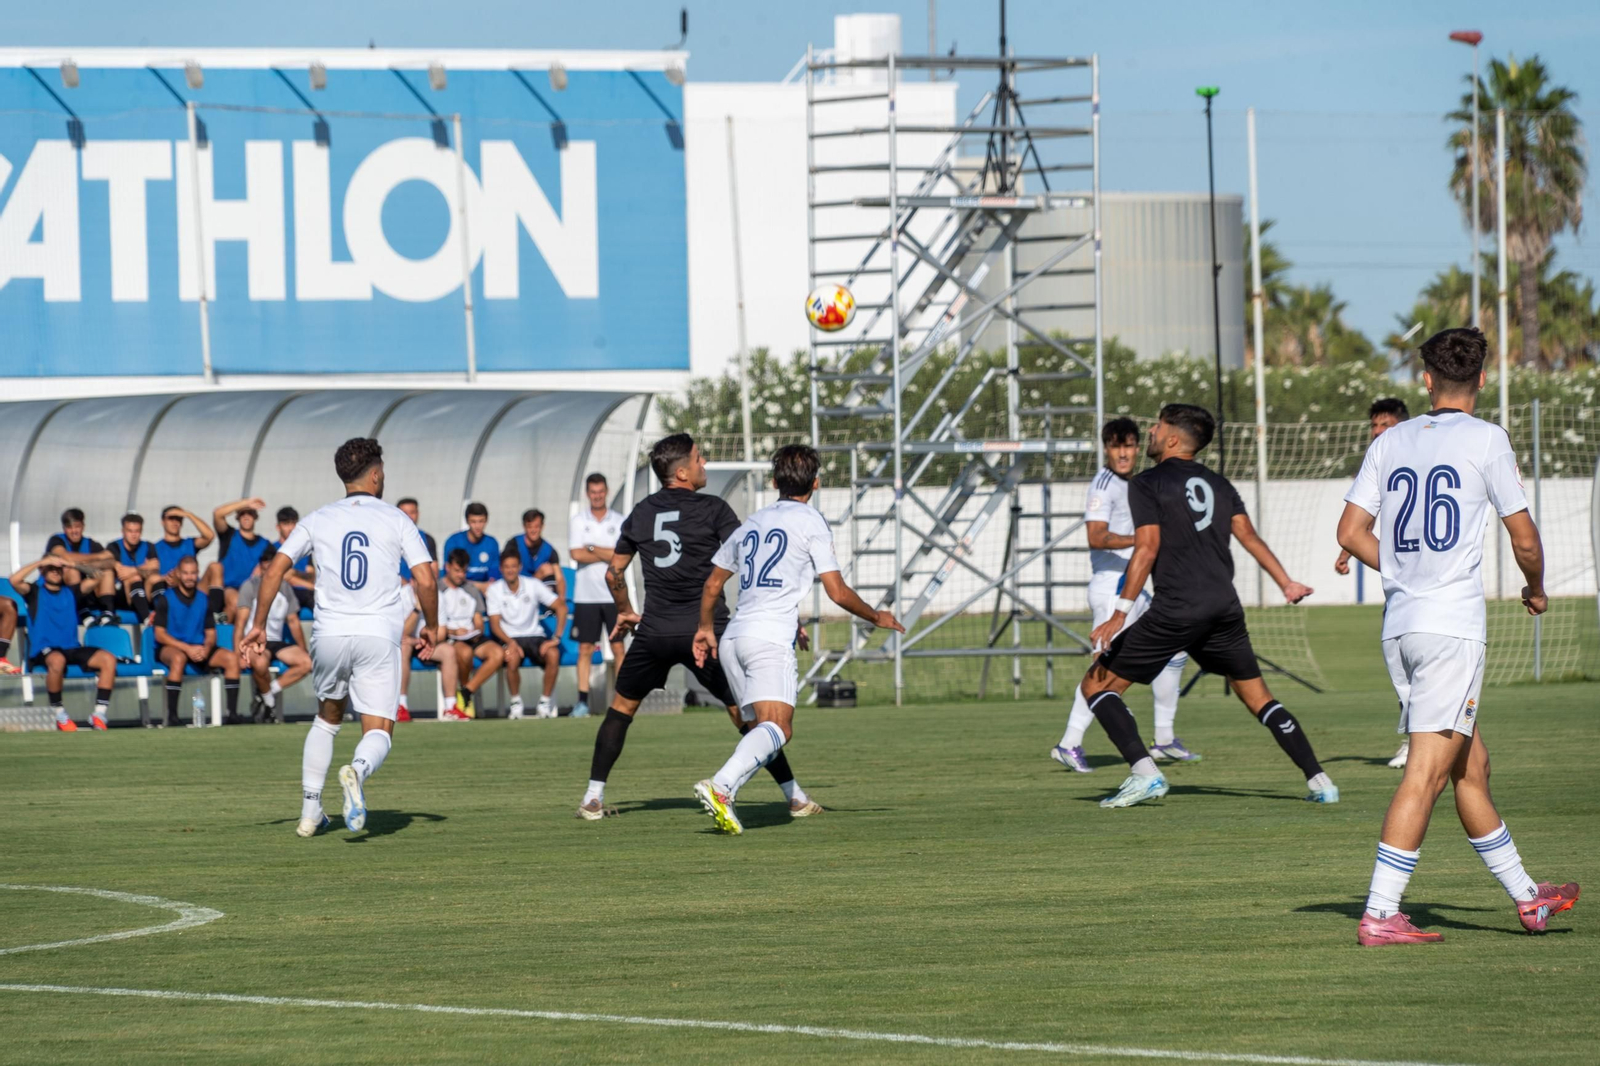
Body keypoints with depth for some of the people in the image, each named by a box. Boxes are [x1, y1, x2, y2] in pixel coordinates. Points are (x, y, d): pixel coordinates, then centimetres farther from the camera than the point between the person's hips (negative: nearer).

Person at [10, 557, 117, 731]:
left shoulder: (71, 592, 18)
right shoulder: (35, 591, 9)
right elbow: (15, 581, -10)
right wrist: (41, 562, -8)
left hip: (72, 649, 4)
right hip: (44, 651, -4)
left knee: (108, 659, -19)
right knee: (57, 660, -40)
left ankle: (99, 714, -20)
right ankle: (59, 715, -24)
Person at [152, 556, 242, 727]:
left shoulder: (203, 600, 13)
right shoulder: (166, 599, -2)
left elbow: (211, 633, 13)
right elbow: (160, 635, -8)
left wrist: (206, 648, -12)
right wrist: (187, 648, -19)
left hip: (198, 650, 5)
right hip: (169, 648, -5)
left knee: (231, 657, -18)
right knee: (179, 658, -40)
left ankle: (233, 713, -22)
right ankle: (172, 716, -39)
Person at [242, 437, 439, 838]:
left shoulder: (318, 519, 8)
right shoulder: (396, 520, 3)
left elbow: (275, 569, 2)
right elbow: (426, 580, -4)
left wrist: (259, 624, 11)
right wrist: (431, 626, 13)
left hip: (330, 635, 2)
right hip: (379, 637, -2)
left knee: (326, 719, 25)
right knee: (378, 733, -1)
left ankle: (310, 811, 22)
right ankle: (357, 772, -36)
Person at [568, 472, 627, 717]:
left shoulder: (619, 522, 4)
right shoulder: (578, 522, 5)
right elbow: (576, 554, -8)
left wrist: (592, 549, -8)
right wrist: (607, 554, -5)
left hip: (614, 594, 0)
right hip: (586, 595, 0)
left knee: (618, 648, 0)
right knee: (585, 649, -1)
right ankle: (582, 701, -1)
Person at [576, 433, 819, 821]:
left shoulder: (642, 512, 10)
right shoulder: (712, 509, -4)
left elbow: (614, 571, 18)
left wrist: (624, 611, 36)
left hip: (655, 630, 3)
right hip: (705, 629, -3)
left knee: (621, 707, 18)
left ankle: (593, 798, 12)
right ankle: (795, 796, 0)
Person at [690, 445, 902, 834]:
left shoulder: (752, 523, 23)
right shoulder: (811, 523, 4)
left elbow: (712, 584, 31)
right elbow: (837, 592, 1)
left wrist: (706, 628, 47)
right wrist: (877, 618, 17)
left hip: (733, 640, 7)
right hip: (771, 639, -7)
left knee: (769, 729, 11)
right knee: (776, 728, -18)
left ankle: (722, 799, -6)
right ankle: (720, 787, -39)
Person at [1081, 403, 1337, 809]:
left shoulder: (1147, 484, 0)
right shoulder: (1218, 483, 18)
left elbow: (1147, 548, -10)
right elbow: (1249, 536, 11)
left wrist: (1120, 613, -14)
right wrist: (1287, 584, 13)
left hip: (1176, 609, -6)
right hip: (1225, 606, 6)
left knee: (1097, 684, 2)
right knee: (1258, 697, 17)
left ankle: (1144, 773, -14)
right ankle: (1318, 781, 7)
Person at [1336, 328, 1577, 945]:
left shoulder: (1391, 442, 10)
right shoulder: (1485, 439, -3)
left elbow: (1351, 533, 8)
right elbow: (1524, 535, 0)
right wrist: (1535, 589, 19)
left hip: (1399, 624, 6)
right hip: (1453, 622, -6)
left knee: (1471, 765, 16)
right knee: (1428, 770, -8)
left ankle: (1524, 896, 26)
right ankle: (1379, 916, -14)